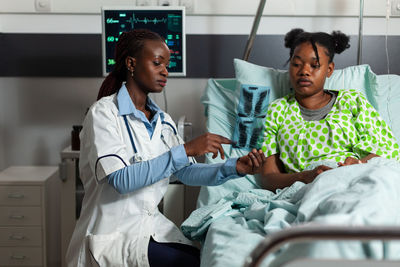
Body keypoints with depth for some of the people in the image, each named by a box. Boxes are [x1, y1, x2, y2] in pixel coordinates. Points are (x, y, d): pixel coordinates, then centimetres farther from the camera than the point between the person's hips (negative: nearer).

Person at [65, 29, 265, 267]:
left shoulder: (163, 120, 11)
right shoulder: (104, 113, -11)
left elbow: (186, 172, 10)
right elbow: (121, 180, -23)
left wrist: (234, 167, -7)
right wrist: (185, 150, -26)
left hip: (153, 225, 6)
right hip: (112, 234, -6)